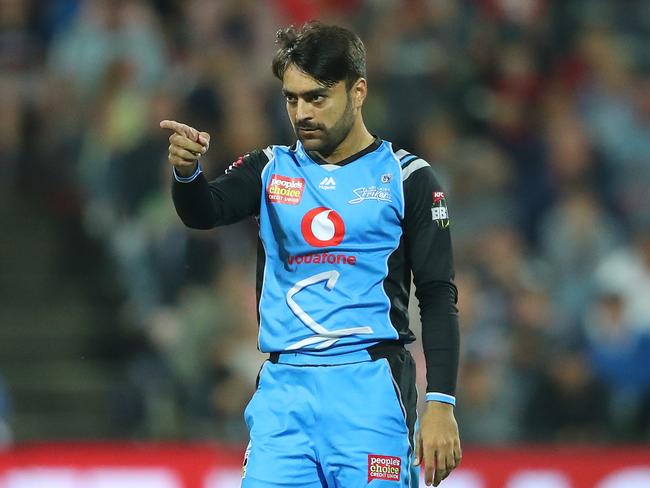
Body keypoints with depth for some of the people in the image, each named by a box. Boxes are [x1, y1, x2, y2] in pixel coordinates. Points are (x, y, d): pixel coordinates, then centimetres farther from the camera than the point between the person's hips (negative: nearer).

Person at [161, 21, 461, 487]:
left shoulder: (405, 177, 3)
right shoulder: (272, 170, 11)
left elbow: (439, 297, 1)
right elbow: (203, 211, -7)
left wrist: (441, 405, -8)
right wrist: (187, 170, -31)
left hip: (370, 391, -3)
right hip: (283, 392, 3)